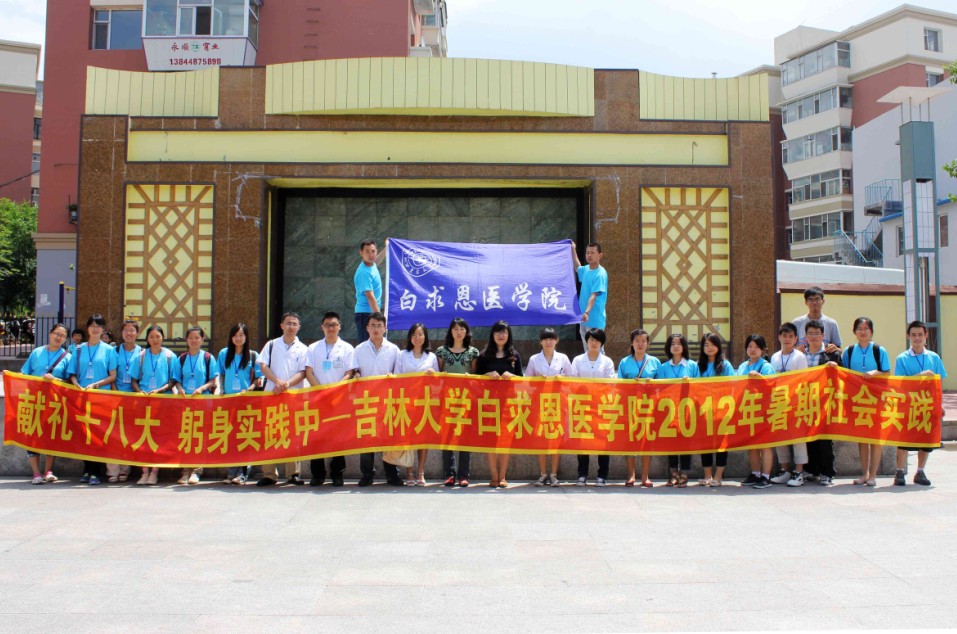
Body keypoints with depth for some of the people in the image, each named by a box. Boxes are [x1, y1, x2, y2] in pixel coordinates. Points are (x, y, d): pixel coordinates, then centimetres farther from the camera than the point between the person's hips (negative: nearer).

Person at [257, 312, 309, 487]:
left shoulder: (302, 349, 9)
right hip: (271, 394, 1)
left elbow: (302, 372, 0)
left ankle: (292, 473, 4)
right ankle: (269, 474, 4)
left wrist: (287, 384, -17)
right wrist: (277, 381, -13)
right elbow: (263, 366, 3)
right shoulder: (272, 345, 12)